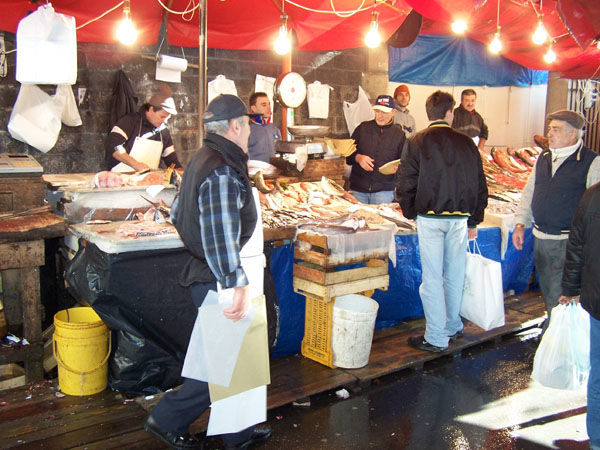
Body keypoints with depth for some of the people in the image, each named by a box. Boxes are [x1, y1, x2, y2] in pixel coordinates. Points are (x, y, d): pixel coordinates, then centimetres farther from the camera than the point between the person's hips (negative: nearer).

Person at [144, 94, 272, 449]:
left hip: (204, 273, 10)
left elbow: (178, 216, 18)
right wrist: (238, 285, -28)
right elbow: (221, 238, -28)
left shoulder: (203, 160, 11)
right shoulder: (223, 173, -21)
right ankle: (169, 419, 16)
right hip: (218, 281, -10)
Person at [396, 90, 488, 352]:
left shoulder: (418, 142, -4)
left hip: (430, 218, -3)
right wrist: (473, 221, 19)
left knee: (432, 279, 3)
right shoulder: (466, 143, 4)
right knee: (455, 276, 16)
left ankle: (436, 338, 8)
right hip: (460, 219, 3)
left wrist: (411, 213, 10)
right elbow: (480, 186, 10)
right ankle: (453, 328, 31)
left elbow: (405, 185, -6)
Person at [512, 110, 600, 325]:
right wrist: (521, 223, 9)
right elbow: (529, 192, 17)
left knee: (559, 299, -7)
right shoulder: (543, 158, 10)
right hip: (541, 238, 7)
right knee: (548, 292, 19)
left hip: (569, 242, -6)